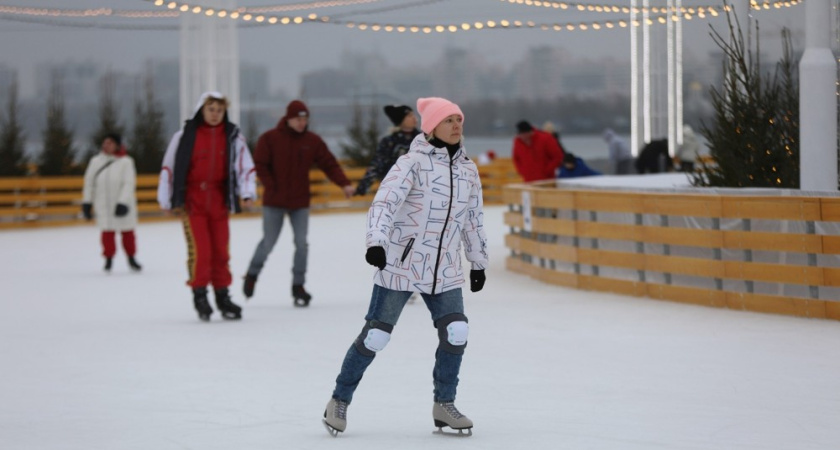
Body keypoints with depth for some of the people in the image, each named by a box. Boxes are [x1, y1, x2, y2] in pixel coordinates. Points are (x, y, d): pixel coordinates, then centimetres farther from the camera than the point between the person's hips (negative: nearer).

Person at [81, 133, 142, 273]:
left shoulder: (126, 162, -7)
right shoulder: (96, 161, 4)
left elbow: (128, 184, -11)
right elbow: (89, 182, 10)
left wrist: (123, 203, -19)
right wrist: (87, 202, 8)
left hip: (122, 204, -2)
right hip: (103, 204, 2)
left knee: (127, 232, 7)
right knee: (107, 233, -2)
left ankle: (131, 258, 22)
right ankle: (109, 259, 9)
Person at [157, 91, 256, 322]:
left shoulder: (233, 136, 3)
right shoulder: (185, 135, -4)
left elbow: (245, 166, 2)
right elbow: (168, 167, 1)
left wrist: (247, 193, -14)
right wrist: (165, 199, 2)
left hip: (219, 203, 3)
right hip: (192, 201, -3)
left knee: (221, 251, 6)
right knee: (199, 251, -10)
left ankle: (222, 296, 18)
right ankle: (199, 295, 4)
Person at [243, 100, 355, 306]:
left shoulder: (313, 141, 1)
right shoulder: (270, 138, -7)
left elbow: (329, 164, -2)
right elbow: (260, 165, -7)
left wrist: (344, 184, -15)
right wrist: (272, 188, -13)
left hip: (300, 203, 2)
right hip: (274, 202, -2)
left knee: (301, 243, -3)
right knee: (268, 242, 5)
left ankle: (298, 287, 7)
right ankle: (252, 275, 30)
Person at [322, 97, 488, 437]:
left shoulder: (468, 170, 9)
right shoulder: (413, 163, -10)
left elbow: (473, 220, 20)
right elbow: (384, 202, -20)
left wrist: (478, 262, 23)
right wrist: (376, 242, -34)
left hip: (444, 271, 5)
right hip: (401, 264, -5)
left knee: (456, 332, -9)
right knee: (375, 335, -3)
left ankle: (443, 405, 8)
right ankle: (339, 401, 13)